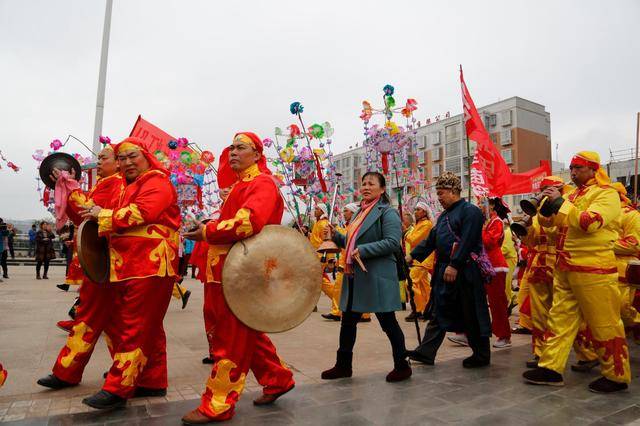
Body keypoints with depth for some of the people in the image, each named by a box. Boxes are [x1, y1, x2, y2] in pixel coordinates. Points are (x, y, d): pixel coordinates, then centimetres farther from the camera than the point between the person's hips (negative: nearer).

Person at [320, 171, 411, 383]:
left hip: (377, 277, -8)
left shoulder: (388, 212, -8)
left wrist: (363, 250, -24)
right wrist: (335, 235, 6)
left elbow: (393, 242, -21)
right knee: (348, 321, 14)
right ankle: (343, 365, 29)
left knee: (388, 322, 3)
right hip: (355, 277, 9)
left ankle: (402, 366, 21)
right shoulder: (361, 212, 17)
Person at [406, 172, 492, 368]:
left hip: (464, 271, -8)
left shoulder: (470, 211, -9)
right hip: (444, 271, 9)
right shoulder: (444, 216, 18)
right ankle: (426, 352, 14)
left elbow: (467, 242, -19)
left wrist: (454, 265, -23)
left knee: (471, 316, 4)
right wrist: (412, 255, 9)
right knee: (437, 314, 9)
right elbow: (431, 240, 18)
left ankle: (482, 355, 20)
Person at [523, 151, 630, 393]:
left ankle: (617, 376, 19)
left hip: (593, 270, -8)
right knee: (560, 317, 9)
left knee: (603, 324, 3)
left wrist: (560, 202, -18)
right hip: (565, 268, 8)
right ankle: (551, 368, 15)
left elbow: (589, 223, -24)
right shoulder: (573, 194, 16)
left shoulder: (606, 193, -7)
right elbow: (557, 225, 21)